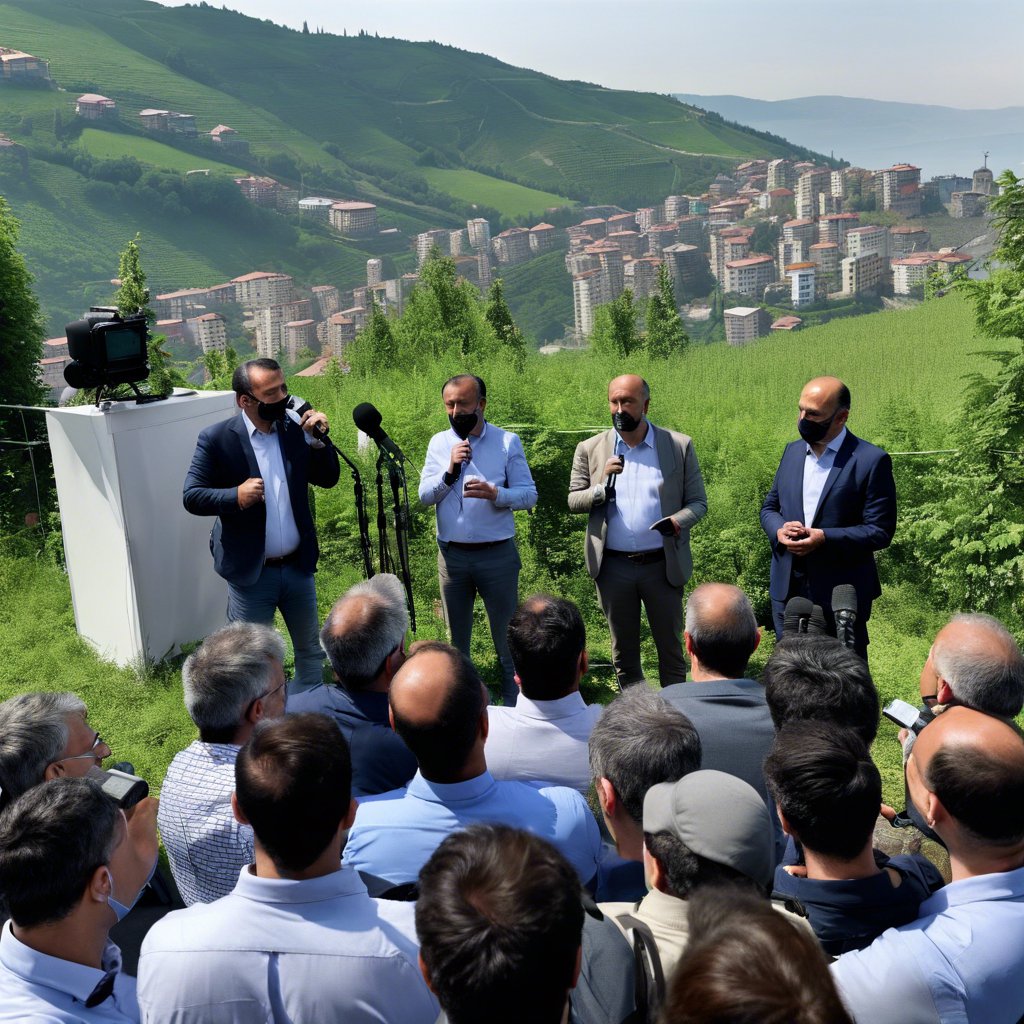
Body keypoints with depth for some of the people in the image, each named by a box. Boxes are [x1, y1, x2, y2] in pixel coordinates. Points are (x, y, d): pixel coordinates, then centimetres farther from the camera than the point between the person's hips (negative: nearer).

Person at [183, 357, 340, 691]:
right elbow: (192, 497, -11)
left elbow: (328, 479, 4)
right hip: (250, 573, -4)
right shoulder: (216, 439, -12)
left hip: (298, 566, 4)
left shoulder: (295, 429, -1)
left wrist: (318, 439, -12)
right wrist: (236, 496, -26)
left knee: (311, 653, 18)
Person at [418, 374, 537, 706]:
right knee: (457, 637, 14)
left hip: (497, 554, -3)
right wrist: (450, 471, -16)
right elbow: (424, 495, 1)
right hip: (452, 554, 3)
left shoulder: (507, 441, -2)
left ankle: (514, 703, 15)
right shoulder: (439, 443, 6)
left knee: (507, 635, 3)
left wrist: (495, 493, -24)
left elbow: (529, 494, -6)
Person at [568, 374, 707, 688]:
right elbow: (573, 501, 4)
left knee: (671, 650, 9)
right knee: (624, 653, 15)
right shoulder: (590, 450, 4)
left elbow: (698, 502, 1)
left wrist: (679, 521, -21)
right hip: (614, 566, 2)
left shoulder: (679, 446, 0)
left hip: (663, 565, -2)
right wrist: (601, 487, -17)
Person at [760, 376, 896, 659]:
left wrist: (824, 539, -23)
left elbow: (880, 531, -11)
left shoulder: (872, 461, -9)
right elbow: (769, 507, 17)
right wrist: (779, 530, -7)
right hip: (788, 590, 5)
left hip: (841, 593, -5)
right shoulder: (793, 451, 10)